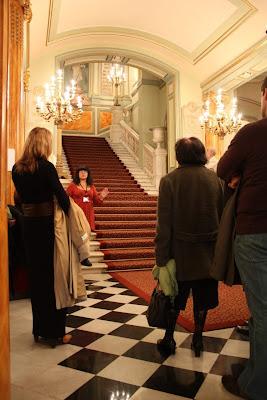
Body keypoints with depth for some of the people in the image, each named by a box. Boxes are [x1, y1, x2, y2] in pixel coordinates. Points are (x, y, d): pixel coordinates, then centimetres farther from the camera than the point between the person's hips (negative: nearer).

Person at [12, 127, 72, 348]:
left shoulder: (17, 169, 5)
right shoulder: (45, 167, -14)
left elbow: (23, 196, 11)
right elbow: (62, 196, -16)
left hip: (28, 224, 6)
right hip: (48, 224, -6)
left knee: (36, 276, 16)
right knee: (54, 276, 5)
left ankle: (39, 328, 30)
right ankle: (55, 331, 16)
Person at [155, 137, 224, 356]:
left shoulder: (169, 180, -12)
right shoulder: (215, 178, -4)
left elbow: (164, 223, -14)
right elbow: (224, 215, 1)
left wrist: (161, 258, -8)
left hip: (180, 250, -2)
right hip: (208, 251, 2)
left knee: (174, 297, 16)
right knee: (202, 298, 16)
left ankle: (169, 338, 29)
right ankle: (198, 340, 29)